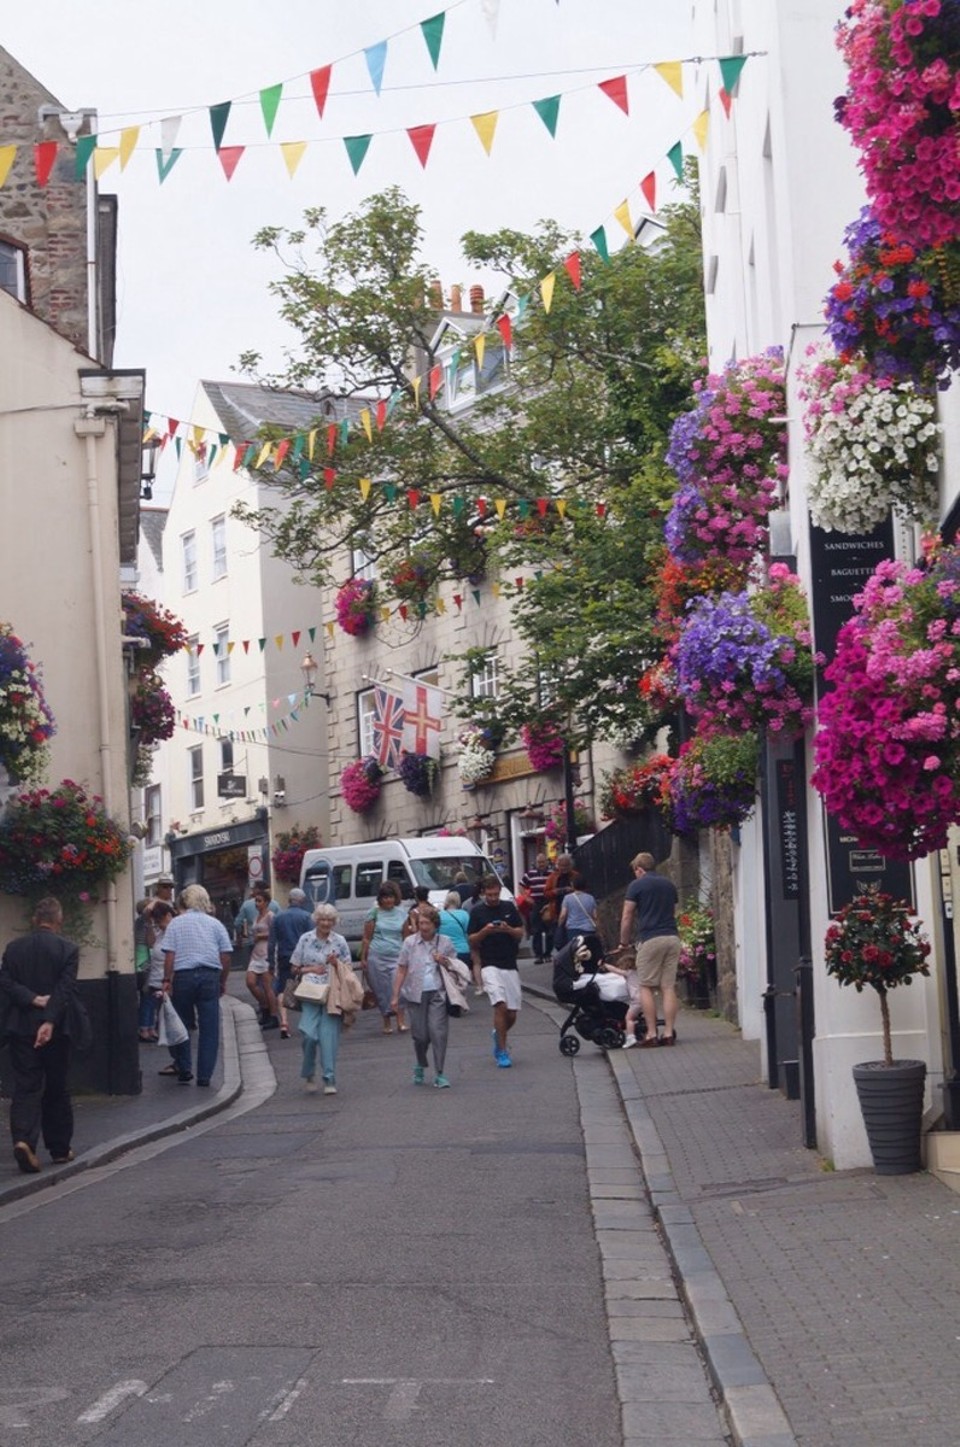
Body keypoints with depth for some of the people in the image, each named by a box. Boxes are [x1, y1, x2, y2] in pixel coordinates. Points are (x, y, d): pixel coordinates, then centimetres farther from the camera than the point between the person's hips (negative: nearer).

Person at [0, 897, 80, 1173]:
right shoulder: (68, 950, -5)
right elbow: (64, 990, -15)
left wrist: (33, 999, -10)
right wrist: (50, 1021, -20)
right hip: (55, 1030, -1)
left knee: (25, 1087, 2)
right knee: (57, 1090, 10)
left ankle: (23, 1140, -20)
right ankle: (59, 1149, 17)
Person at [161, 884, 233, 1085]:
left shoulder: (176, 923, 4)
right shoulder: (215, 924, 8)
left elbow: (169, 955, -3)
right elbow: (226, 955, 6)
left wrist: (167, 980, 0)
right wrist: (223, 981, 14)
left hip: (183, 977, 0)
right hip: (209, 977, 1)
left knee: (182, 1025, 12)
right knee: (209, 1028, 3)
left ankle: (184, 1071, 14)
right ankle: (204, 1075, 1)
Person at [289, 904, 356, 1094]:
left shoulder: (340, 941, 5)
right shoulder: (305, 939, 4)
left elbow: (349, 969, 10)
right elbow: (294, 968, 9)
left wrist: (337, 963, -9)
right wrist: (311, 969, -8)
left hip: (333, 995, 0)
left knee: (329, 1036, -6)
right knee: (309, 1034, -11)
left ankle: (329, 1080, 0)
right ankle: (309, 1075, 11)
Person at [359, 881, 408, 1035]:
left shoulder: (401, 914, 10)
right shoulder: (374, 913, 3)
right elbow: (367, 938, 4)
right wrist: (363, 958, -1)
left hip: (396, 956, 1)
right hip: (377, 957, -1)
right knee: (382, 990, 2)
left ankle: (401, 1021, -16)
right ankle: (387, 1024, 11)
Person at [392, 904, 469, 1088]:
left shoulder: (445, 942, 3)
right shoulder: (410, 942, 2)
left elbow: (456, 968, 14)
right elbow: (401, 970, 5)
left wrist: (445, 962, -8)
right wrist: (396, 996, 2)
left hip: (438, 994, 0)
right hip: (416, 994, 1)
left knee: (438, 1032, -10)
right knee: (420, 1035, 5)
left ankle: (439, 1075, -4)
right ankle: (420, 1066, 32)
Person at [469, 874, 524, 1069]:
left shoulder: (509, 908, 7)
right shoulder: (477, 911, 1)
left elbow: (521, 933, 9)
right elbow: (471, 941, 3)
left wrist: (508, 929, -11)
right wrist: (485, 931, -15)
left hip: (510, 965, 3)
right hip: (490, 965, -3)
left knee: (512, 1013, 3)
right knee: (500, 1006, -19)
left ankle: (499, 1034, 35)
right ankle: (501, 1051, -9)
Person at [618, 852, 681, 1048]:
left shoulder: (637, 885, 1)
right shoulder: (669, 884, 16)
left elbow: (627, 917, 3)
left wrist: (624, 942, 16)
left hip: (650, 939, -5)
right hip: (672, 937, 5)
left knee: (647, 987, 2)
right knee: (668, 987, 4)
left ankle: (651, 1034, -3)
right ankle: (669, 1033, 2)